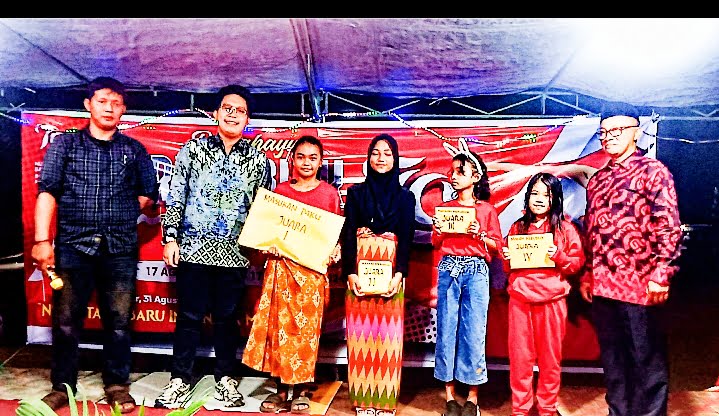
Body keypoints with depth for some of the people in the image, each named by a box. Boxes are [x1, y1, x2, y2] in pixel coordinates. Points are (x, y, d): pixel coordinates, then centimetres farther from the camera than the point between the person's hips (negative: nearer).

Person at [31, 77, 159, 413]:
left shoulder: (134, 150, 11)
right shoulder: (65, 144, 8)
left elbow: (149, 195, 15)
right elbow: (47, 192, -2)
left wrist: (120, 215, 4)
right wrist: (42, 240, -11)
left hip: (120, 249, 1)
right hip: (73, 246, 0)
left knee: (118, 320, 6)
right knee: (66, 319, 5)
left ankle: (117, 385, 20)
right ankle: (62, 387, 21)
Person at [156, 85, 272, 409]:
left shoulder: (258, 159, 6)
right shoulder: (192, 150, 4)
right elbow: (175, 197, 3)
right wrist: (170, 238, -3)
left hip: (234, 253, 1)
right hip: (193, 248, -1)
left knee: (227, 317, 10)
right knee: (189, 315, 6)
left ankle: (225, 377, 25)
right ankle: (180, 379, 21)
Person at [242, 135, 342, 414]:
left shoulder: (330, 193, 4)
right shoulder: (280, 190, 10)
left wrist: (334, 252, -11)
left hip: (312, 269, -2)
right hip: (281, 266, 2)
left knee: (306, 328, 2)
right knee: (278, 326, 4)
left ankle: (301, 391, 17)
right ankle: (281, 389, 18)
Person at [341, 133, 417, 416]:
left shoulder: (405, 196, 8)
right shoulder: (356, 192, 8)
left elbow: (406, 238, 1)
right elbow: (347, 234, 1)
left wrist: (399, 274, -13)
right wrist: (350, 273, -10)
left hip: (391, 271, 0)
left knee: (388, 335, 2)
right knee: (360, 333, 3)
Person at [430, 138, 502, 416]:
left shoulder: (487, 210, 4)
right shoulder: (444, 208, 9)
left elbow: (497, 246, 6)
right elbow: (436, 244, 11)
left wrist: (480, 236, -12)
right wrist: (439, 231, -9)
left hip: (476, 270, -2)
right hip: (448, 269, 2)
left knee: (473, 331, -2)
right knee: (446, 330, 2)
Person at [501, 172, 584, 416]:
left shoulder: (565, 228, 2)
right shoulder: (517, 227, 9)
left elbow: (578, 262, 0)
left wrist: (559, 256, -17)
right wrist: (507, 257, -5)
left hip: (552, 299, -2)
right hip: (520, 298, 2)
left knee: (550, 355, 7)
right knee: (519, 355, 5)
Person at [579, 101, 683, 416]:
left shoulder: (652, 171, -4)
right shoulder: (597, 179, 15)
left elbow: (668, 227, -10)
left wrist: (661, 274, -16)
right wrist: (587, 274, 15)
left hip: (639, 284, -6)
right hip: (602, 285, 7)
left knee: (647, 359, 5)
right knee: (612, 358, 16)